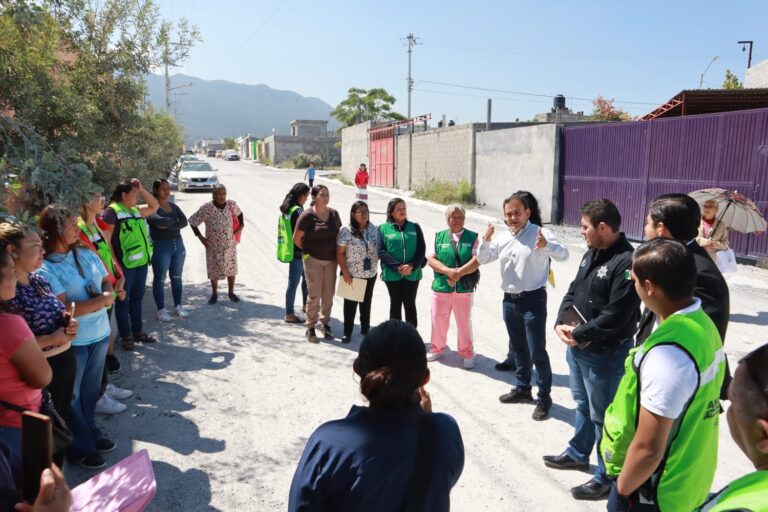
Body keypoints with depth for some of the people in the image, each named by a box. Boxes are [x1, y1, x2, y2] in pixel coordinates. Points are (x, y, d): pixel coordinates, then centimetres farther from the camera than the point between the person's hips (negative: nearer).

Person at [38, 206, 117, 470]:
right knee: (71, 395, 12)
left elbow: (106, 280, 12)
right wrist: (101, 300, -17)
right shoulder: (46, 268, -17)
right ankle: (80, 448, 27)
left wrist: (108, 294, -10)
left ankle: (90, 434, 39)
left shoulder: (87, 254, 2)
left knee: (90, 390, 21)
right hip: (71, 342, -6)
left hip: (99, 335, 6)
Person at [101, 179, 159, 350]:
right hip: (125, 265, -8)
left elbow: (154, 206, 24)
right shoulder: (112, 211, -10)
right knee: (123, 301, 4)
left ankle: (138, 331, 28)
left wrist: (142, 189, 10)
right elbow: (106, 240, -15)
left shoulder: (135, 210, 13)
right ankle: (126, 336, 14)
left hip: (141, 262, 8)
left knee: (137, 298, 17)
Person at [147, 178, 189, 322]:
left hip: (178, 244, 6)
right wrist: (175, 220, -8)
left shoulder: (174, 206, 10)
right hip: (161, 246, -6)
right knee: (160, 279, 3)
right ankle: (161, 310, 12)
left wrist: (168, 226, -16)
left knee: (176, 277, 13)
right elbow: (159, 221, -25)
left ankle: (178, 306, 24)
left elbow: (184, 222, -4)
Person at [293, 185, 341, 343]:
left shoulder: (334, 214, 4)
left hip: (331, 260, 4)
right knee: (314, 295, -1)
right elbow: (296, 239, -6)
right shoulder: (308, 215, -11)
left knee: (328, 294, 10)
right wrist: (308, 251, 4)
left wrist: (337, 253, 7)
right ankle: (310, 327, 13)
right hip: (313, 260, -4)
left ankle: (325, 324, 26)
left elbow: (339, 234, 15)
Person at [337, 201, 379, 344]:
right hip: (351, 274, -3)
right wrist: (345, 272, -13)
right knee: (350, 303, 7)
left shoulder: (375, 230, -1)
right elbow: (340, 253, -10)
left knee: (366, 302, 18)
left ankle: (365, 328, 35)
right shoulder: (346, 231, -11)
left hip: (370, 274, 3)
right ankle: (347, 332, 20)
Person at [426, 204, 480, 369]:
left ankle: (467, 354, 24)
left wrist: (458, 273, -18)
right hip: (440, 287, 2)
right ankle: (437, 349, 32)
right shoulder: (439, 237, 6)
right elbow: (431, 260, -2)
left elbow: (477, 260, -10)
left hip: (464, 288, -1)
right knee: (438, 320, 12)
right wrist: (448, 271, -17)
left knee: (464, 322, 8)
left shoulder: (473, 237, 1)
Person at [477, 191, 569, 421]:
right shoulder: (502, 237, 6)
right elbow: (483, 259, 7)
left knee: (537, 352, -1)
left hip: (533, 300, -6)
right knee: (518, 349, 19)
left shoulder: (540, 233, -12)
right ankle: (522, 389, 35)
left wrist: (547, 245, -44)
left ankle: (544, 397, 14)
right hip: (509, 300, 6)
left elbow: (563, 254, -22)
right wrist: (485, 241, -13)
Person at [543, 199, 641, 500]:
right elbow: (573, 291, 12)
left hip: (604, 354, -9)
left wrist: (579, 334, -16)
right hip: (578, 347, 9)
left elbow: (615, 316, -26)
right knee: (582, 405, 25)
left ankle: (607, 477, 22)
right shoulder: (592, 253, 7)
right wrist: (561, 323, -4)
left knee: (603, 416, 6)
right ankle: (577, 454, 44)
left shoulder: (626, 263, -23)